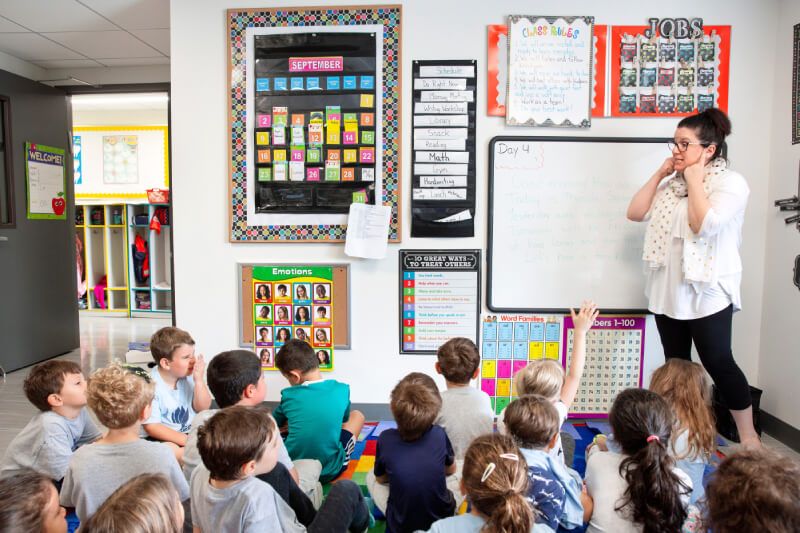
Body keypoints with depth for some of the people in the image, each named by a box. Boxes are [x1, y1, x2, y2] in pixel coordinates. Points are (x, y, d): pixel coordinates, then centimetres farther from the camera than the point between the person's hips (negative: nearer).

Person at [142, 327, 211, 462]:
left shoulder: (190, 375, -3)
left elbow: (203, 408, -1)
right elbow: (151, 427, -17)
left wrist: (199, 380, -17)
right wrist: (186, 440, -25)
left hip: (191, 432, 5)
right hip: (165, 438, -5)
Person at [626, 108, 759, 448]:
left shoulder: (730, 183, -8)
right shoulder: (672, 183, 13)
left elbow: (704, 224, -24)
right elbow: (635, 213, 5)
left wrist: (694, 179, -13)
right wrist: (660, 174, 1)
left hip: (706, 293, -6)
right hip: (667, 290, 7)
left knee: (717, 363, 0)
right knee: (676, 365, 14)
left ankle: (748, 436, 21)